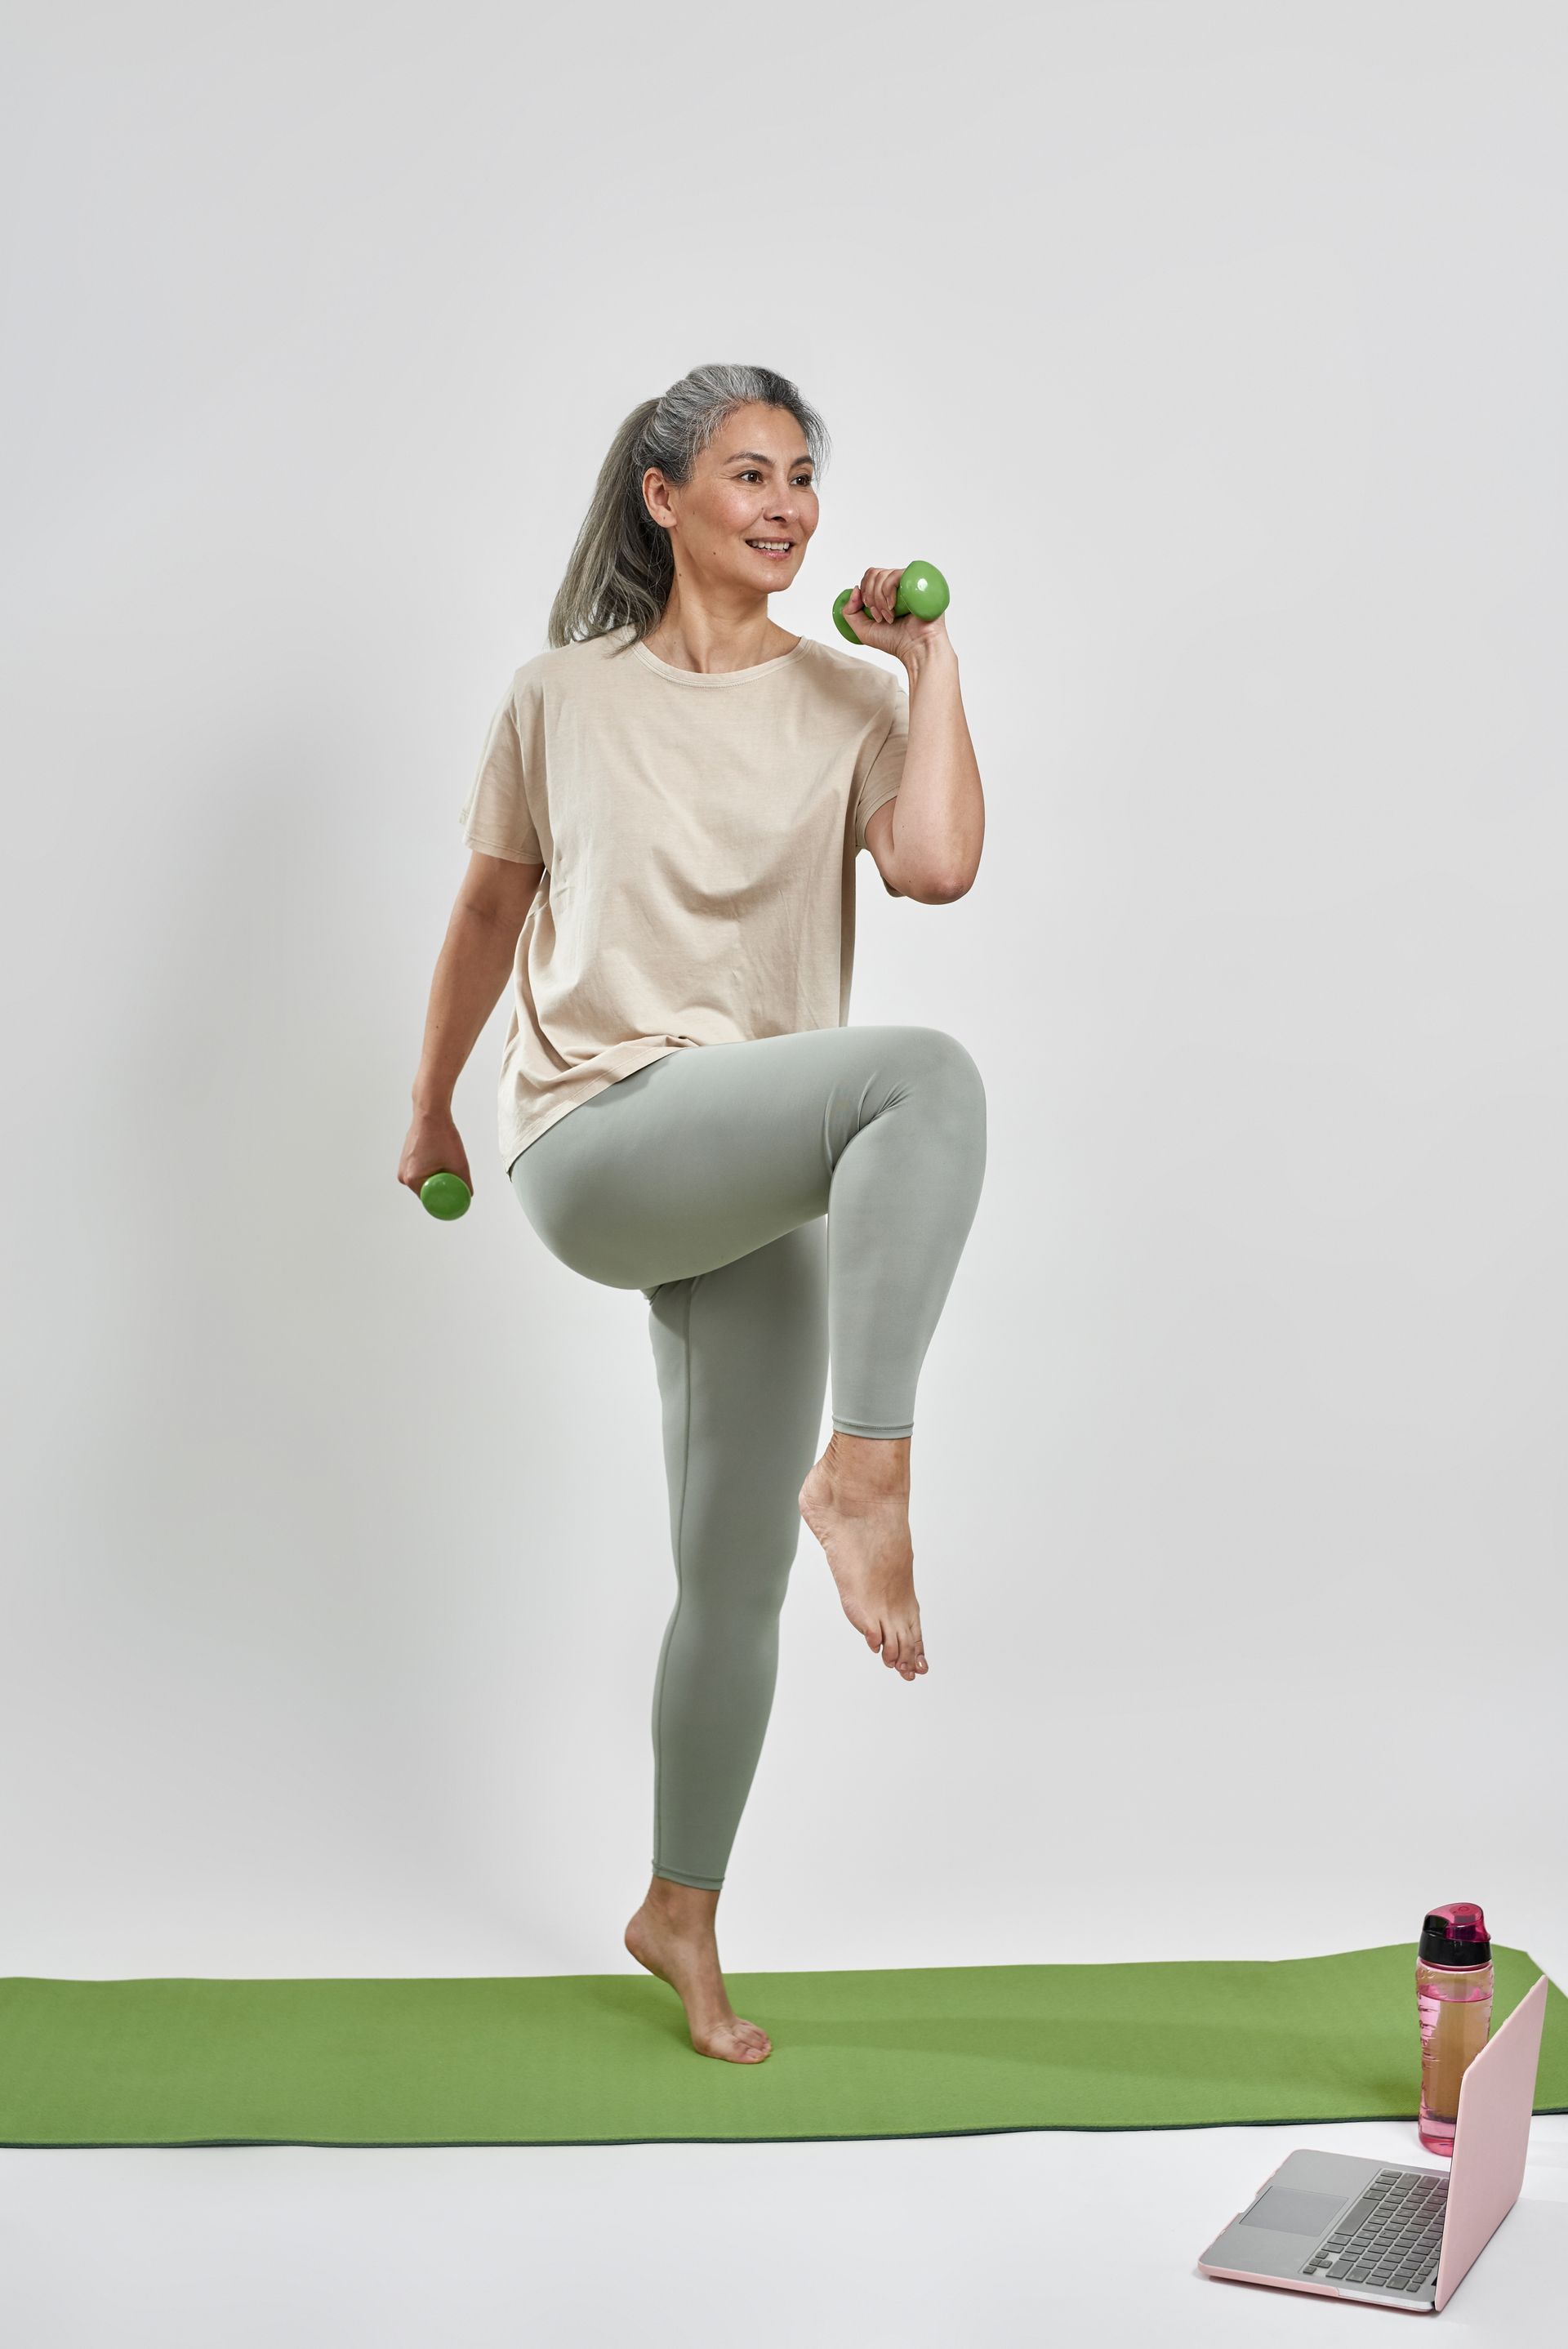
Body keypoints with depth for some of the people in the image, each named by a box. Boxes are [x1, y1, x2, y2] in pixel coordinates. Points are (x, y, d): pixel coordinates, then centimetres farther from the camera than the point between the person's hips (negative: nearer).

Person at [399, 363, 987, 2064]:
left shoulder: (851, 705, 8)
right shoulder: (560, 702, 8)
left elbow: (936, 865, -13)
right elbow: (490, 908, 19)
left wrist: (930, 657, -6)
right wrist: (429, 1109, 27)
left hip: (759, 1195, 3)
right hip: (594, 1143, -3)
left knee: (738, 1585, 6)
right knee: (925, 1073, -32)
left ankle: (681, 1922, 25)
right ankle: (865, 1473, -35)